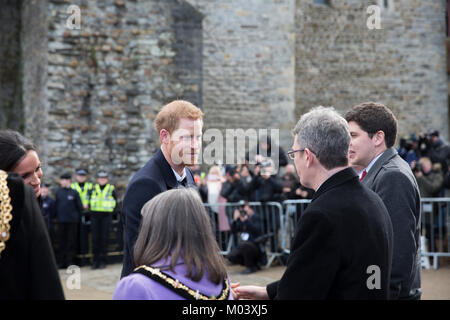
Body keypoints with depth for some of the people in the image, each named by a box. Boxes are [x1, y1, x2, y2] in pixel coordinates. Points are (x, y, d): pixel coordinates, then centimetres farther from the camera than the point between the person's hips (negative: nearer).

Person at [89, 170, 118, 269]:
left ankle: (102, 260, 2)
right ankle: (95, 260, 6)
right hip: (95, 215, 2)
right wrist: (92, 210, 9)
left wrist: (111, 211, 3)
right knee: (95, 238, 0)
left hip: (106, 215, -2)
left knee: (104, 238, -3)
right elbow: (90, 200, 18)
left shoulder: (111, 188, 3)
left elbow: (115, 201, 11)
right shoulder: (93, 188, 8)